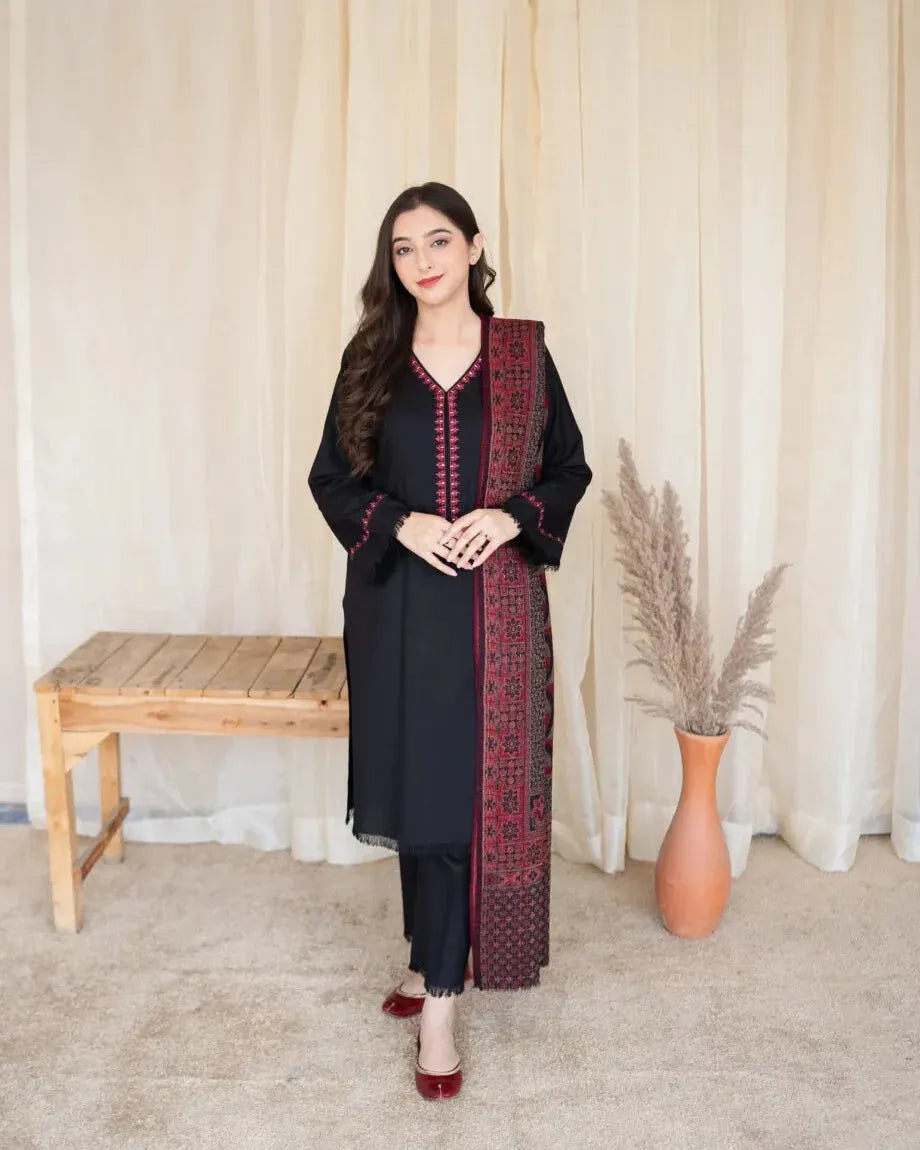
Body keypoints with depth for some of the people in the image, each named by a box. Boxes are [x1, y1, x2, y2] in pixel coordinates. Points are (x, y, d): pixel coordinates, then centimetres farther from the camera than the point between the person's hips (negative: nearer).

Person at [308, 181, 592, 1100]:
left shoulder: (523, 353, 3)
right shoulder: (370, 358, 5)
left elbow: (571, 467, 7)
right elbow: (330, 476, 6)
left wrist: (512, 517, -12)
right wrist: (400, 523, -12)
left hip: (497, 603, -1)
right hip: (397, 602, 1)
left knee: (467, 792, -1)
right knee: (416, 786, 8)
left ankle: (438, 997, 8)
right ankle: (433, 960, 28)